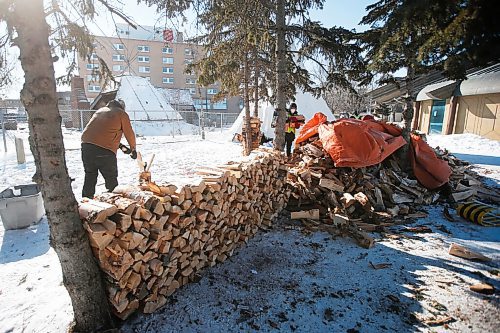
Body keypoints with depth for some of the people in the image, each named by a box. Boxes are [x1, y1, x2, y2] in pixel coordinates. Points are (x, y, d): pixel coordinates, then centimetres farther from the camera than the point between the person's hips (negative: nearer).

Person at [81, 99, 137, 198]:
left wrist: (120, 145, 30)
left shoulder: (100, 110, 25)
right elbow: (129, 134, 11)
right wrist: (133, 149, 26)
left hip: (86, 145, 6)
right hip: (105, 150, -6)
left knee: (89, 177, 17)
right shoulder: (122, 114, 7)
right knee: (111, 179, 6)